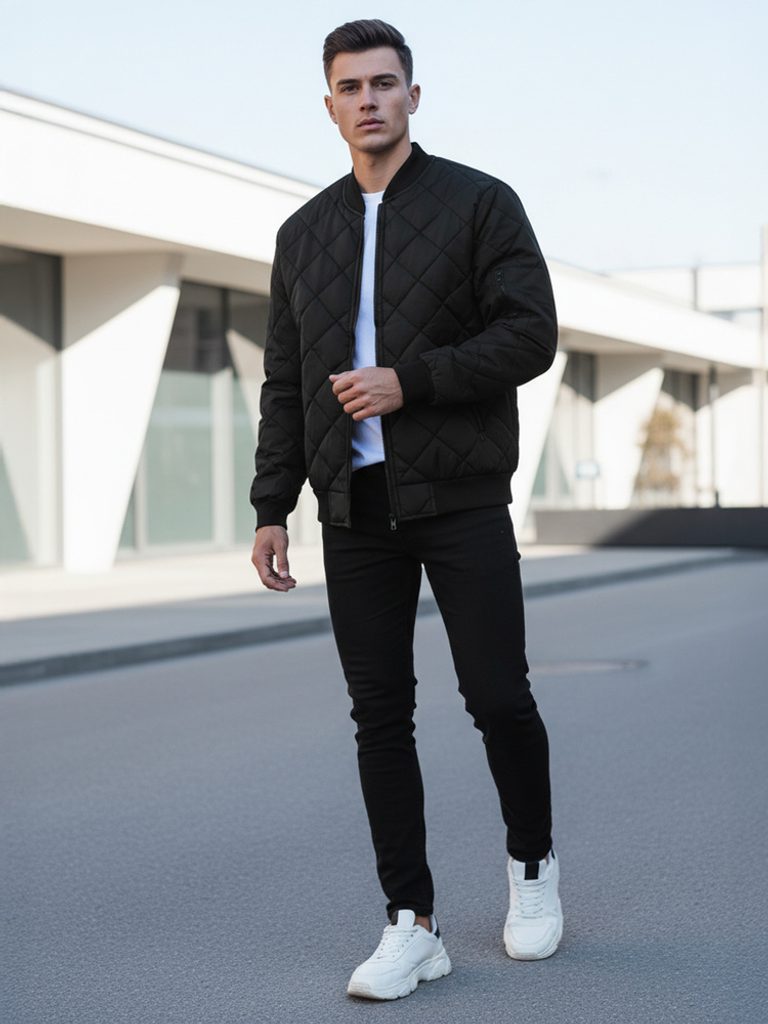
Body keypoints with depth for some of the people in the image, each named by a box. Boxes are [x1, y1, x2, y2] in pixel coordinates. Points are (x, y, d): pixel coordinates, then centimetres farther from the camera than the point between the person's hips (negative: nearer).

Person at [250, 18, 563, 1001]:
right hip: (356, 510, 4)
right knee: (380, 716, 1)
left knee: (498, 698, -4)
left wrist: (408, 382, -16)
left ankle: (532, 862, 24)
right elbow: (285, 384, 14)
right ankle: (412, 925, 8)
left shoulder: (480, 202, 1)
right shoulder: (304, 232, 14)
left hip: (461, 498, -3)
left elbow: (531, 334, -8)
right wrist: (271, 508, 7)